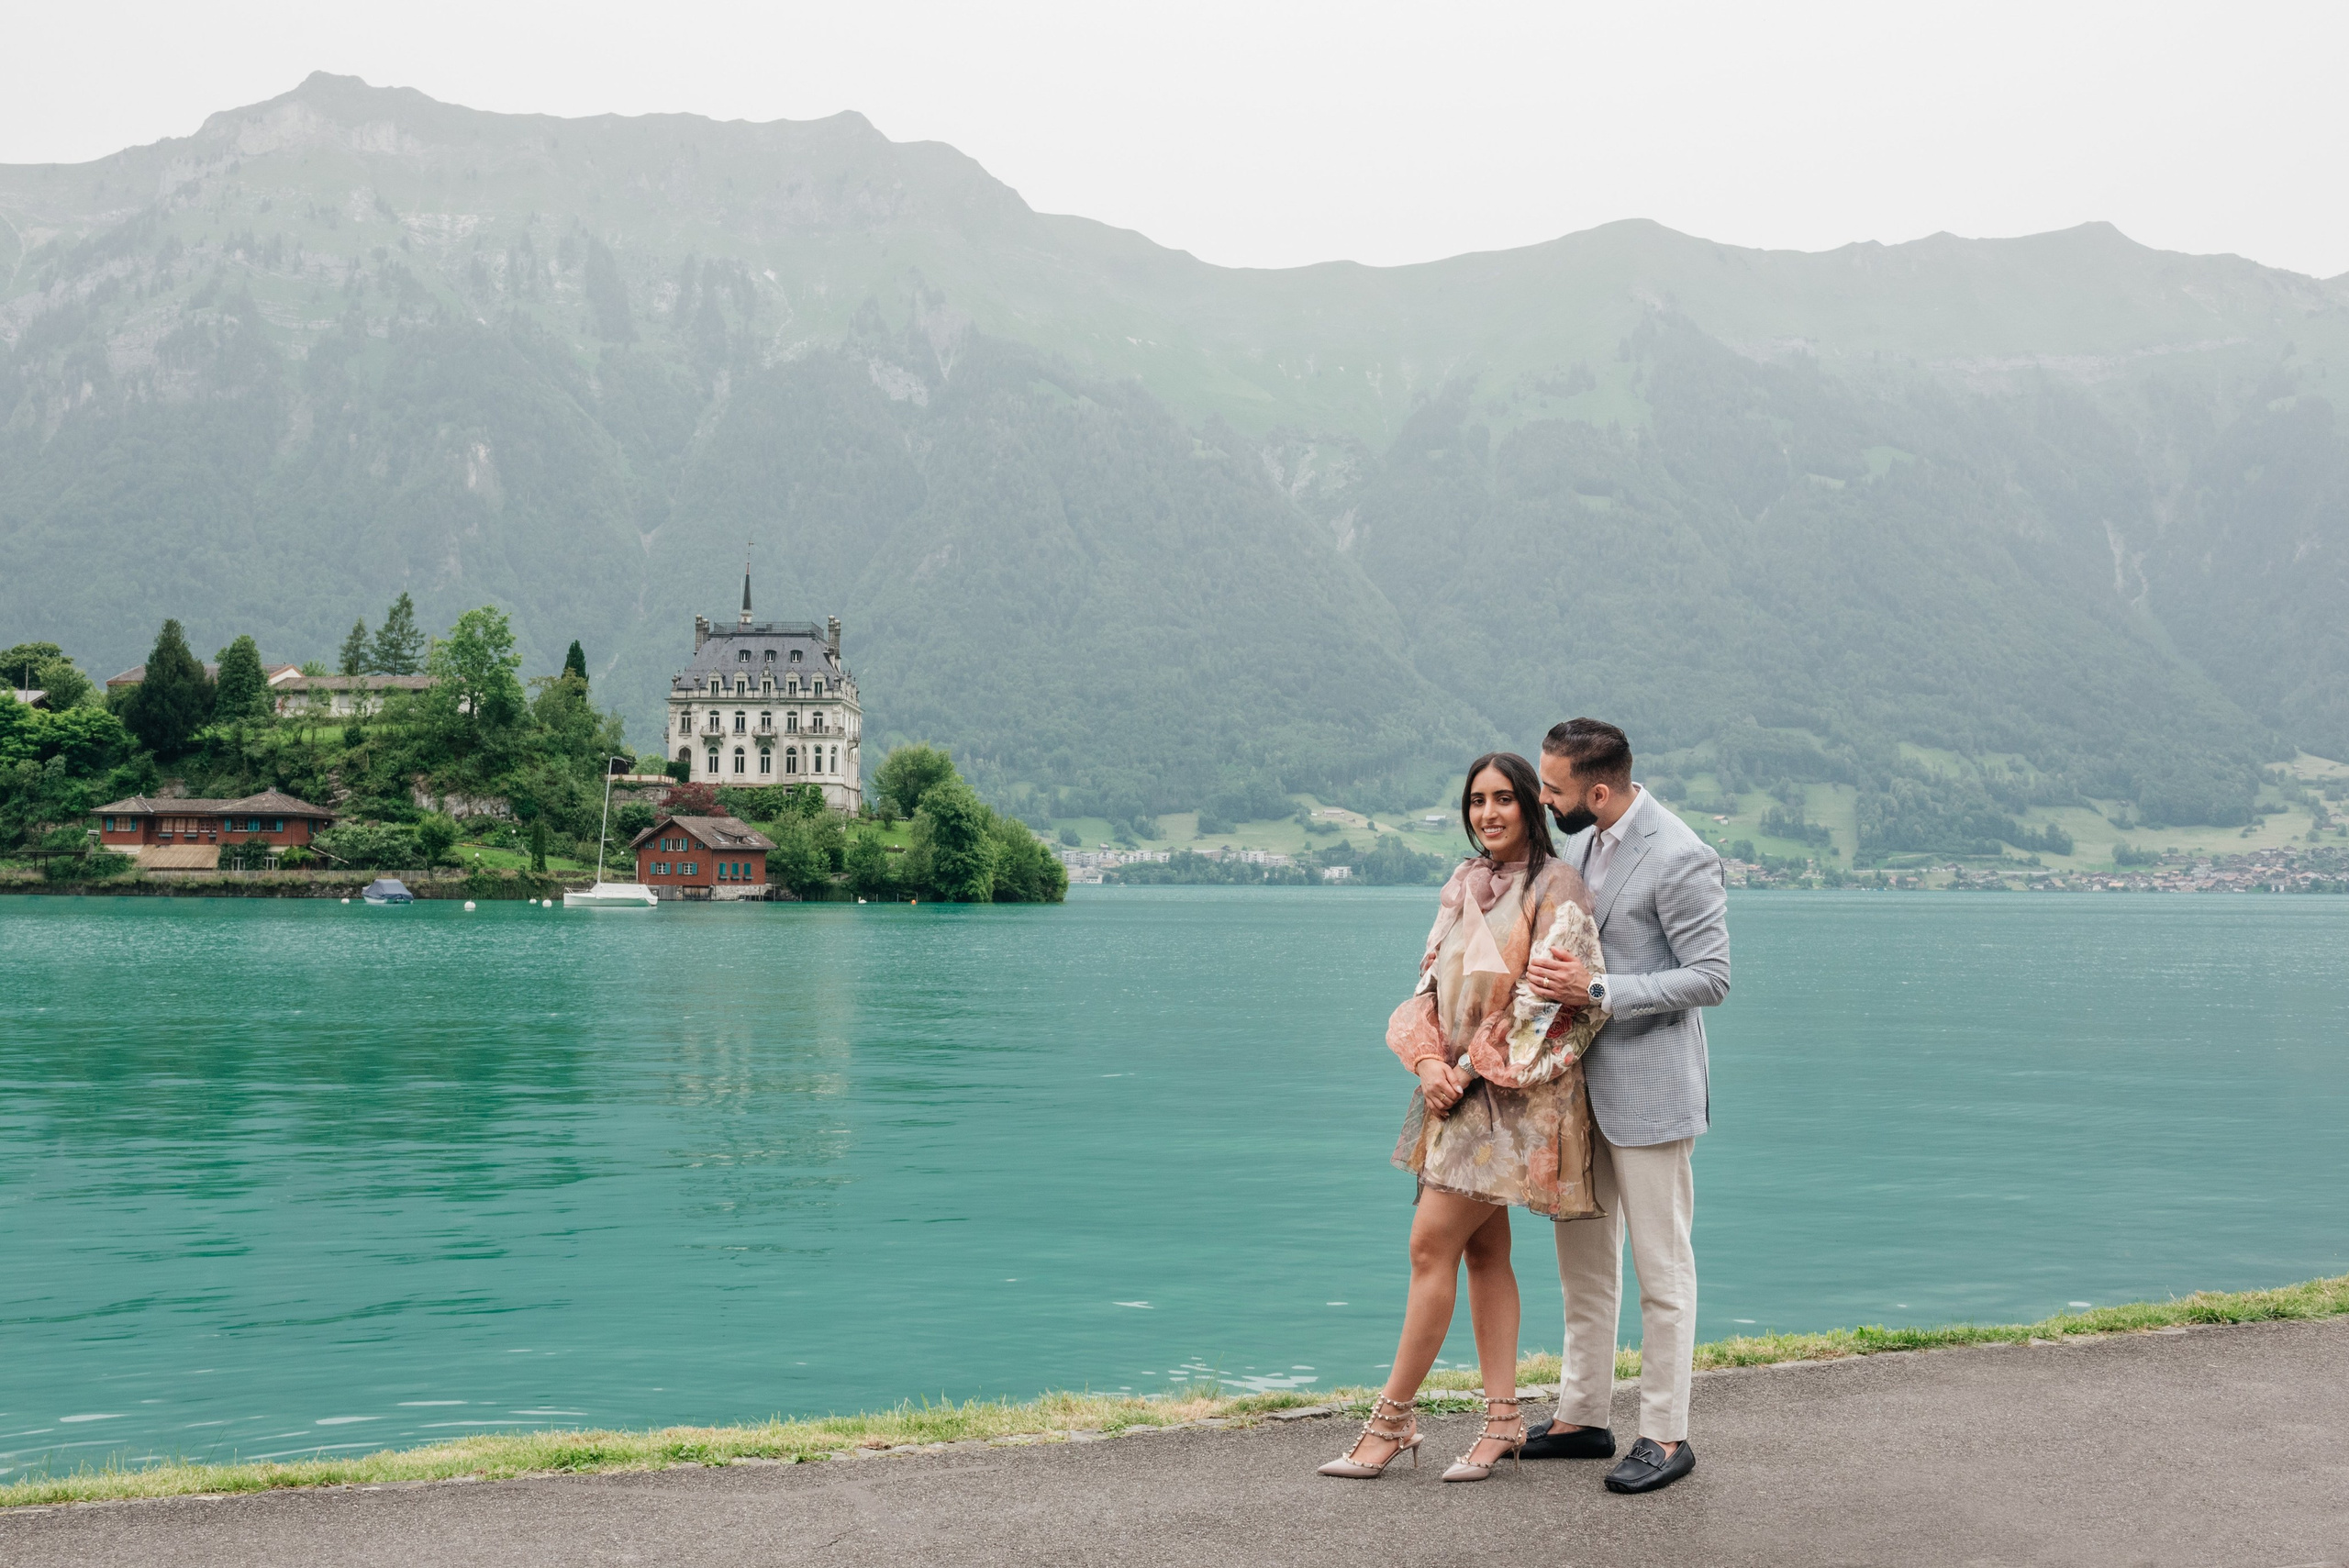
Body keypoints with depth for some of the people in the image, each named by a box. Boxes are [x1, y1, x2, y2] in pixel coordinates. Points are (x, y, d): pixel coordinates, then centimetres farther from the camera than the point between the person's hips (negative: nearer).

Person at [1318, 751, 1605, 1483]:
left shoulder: (1555, 886, -10)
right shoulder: (1463, 883, 11)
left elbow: (1553, 999, -15)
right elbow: (1432, 981, 11)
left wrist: (1473, 1067, -14)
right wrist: (1429, 1061, -6)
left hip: (1512, 1091, -7)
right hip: (1457, 1087, 7)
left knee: (1431, 1244, -8)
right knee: (1484, 1252, 8)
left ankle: (1394, 1418, 0)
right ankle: (1503, 1419, 14)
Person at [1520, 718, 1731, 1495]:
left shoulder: (1680, 860, -18)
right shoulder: (1578, 843, 8)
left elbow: (1710, 978, -18)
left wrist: (1598, 990, -24)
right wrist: (1549, 974, 4)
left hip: (1647, 1088, -8)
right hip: (1580, 1080, 9)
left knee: (1661, 1265, 2)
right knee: (1584, 1257, 15)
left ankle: (1666, 1436, 11)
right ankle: (1582, 1416, 27)